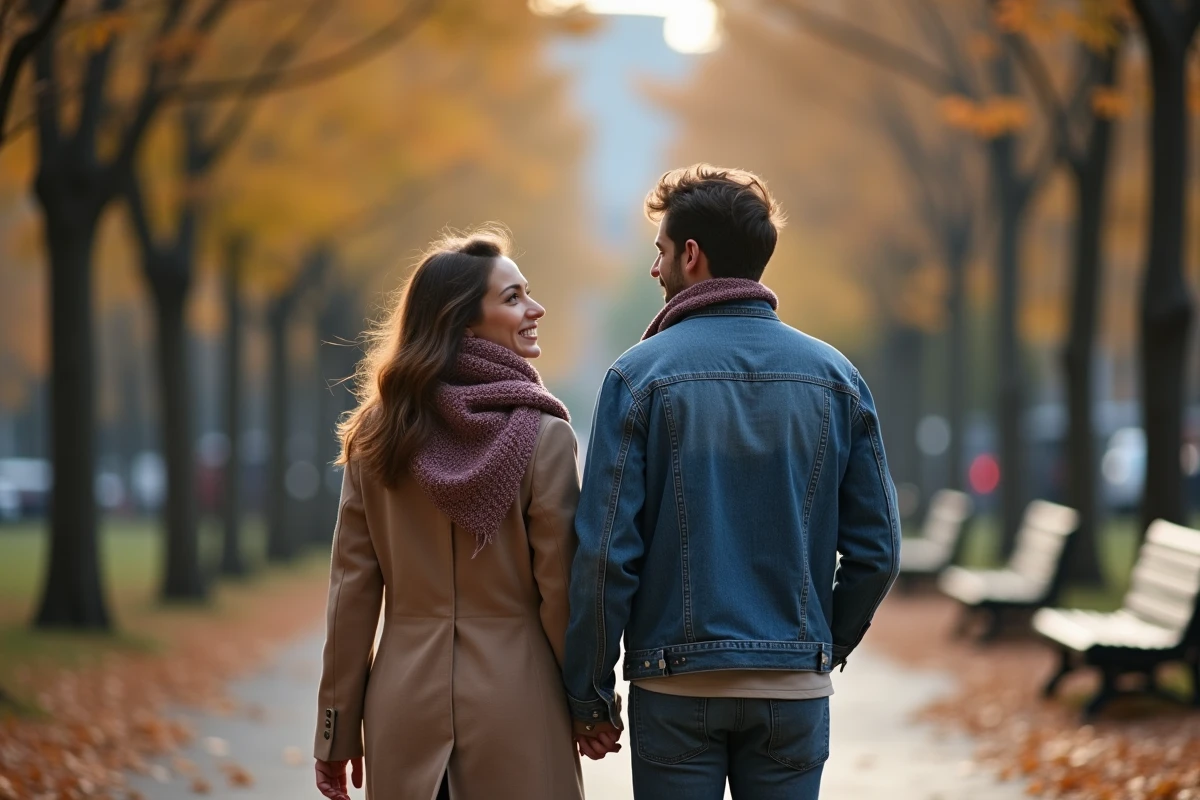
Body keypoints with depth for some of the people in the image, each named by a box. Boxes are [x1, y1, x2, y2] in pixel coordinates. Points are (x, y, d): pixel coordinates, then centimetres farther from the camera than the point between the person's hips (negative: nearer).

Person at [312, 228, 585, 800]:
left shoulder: (378, 435, 3)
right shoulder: (542, 435, -8)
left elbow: (352, 589, 3)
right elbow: (561, 591, -9)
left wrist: (337, 730, 7)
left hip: (405, 704, 4)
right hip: (516, 701, -4)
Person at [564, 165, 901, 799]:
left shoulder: (641, 374, -7)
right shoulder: (835, 376, 2)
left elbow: (604, 551, -10)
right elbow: (877, 549, 1)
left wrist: (591, 695, -2)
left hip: (676, 685, -2)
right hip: (796, 691, 3)